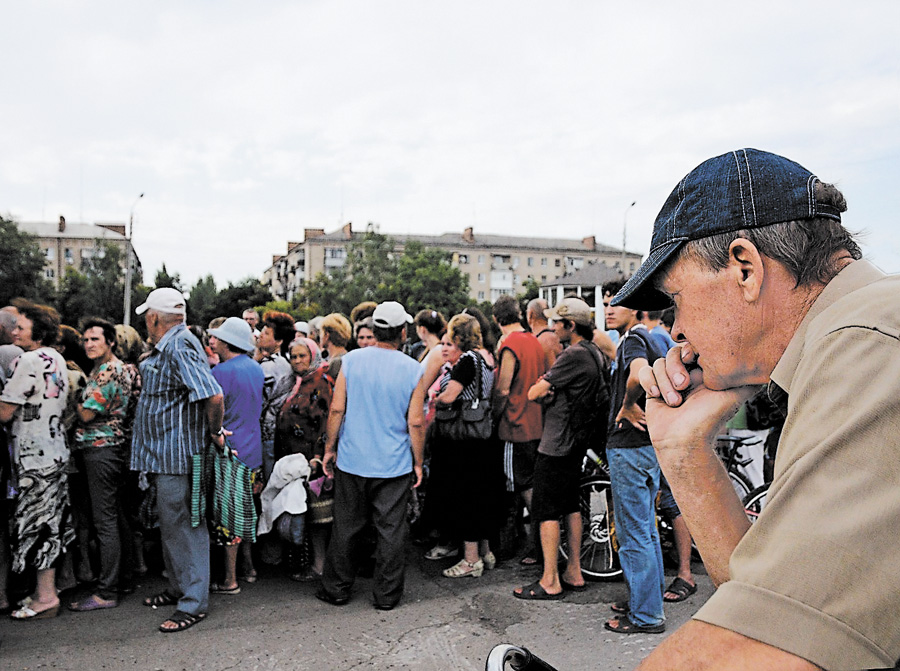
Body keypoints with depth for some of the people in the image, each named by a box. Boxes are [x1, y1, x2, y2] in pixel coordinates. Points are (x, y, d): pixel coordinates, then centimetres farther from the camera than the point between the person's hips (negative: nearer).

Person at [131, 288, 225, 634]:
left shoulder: (179, 347, -21)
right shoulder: (166, 348, 11)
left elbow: (214, 396, -31)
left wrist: (215, 431, -18)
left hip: (177, 457, -11)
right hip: (166, 453, 11)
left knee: (183, 527, -1)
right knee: (171, 524, 20)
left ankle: (193, 603, 11)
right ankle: (179, 588, 36)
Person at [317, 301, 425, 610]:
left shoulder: (352, 360, -4)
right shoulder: (413, 369, -7)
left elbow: (337, 408, -4)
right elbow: (416, 422, -7)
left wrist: (330, 448, 7)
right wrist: (418, 463, 4)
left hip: (352, 460, 2)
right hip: (394, 465, -1)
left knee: (346, 527, 14)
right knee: (391, 531, 10)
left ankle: (337, 589, 27)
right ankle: (387, 595, 19)